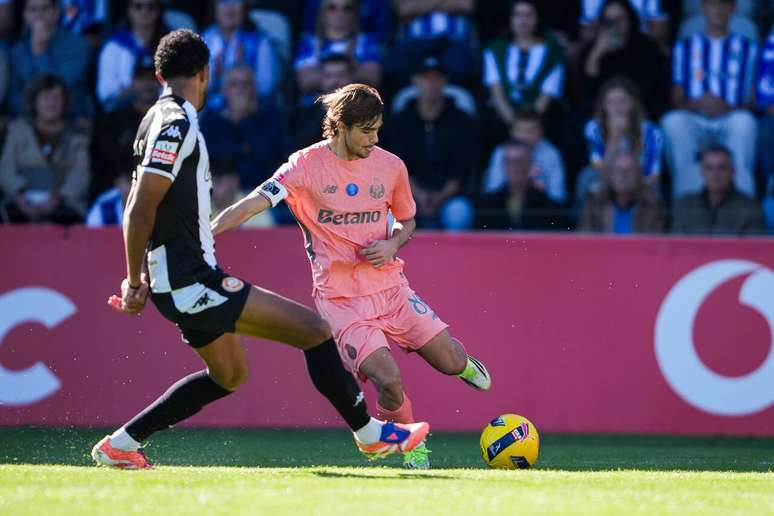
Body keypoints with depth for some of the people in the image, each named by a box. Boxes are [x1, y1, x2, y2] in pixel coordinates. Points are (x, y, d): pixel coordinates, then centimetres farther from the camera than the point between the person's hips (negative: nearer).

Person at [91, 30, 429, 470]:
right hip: (192, 284, -10)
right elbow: (141, 210, -21)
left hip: (183, 280, 10)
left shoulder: (160, 120, 14)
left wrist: (139, 277, 22)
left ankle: (121, 444, 23)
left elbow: (139, 208, 20)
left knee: (230, 375, 24)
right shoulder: (177, 125, -16)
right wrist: (137, 282, -15)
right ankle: (370, 432, 3)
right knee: (313, 329, -8)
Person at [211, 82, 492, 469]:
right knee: (389, 381, -20)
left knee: (454, 364, 2)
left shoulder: (390, 166, 2)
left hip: (390, 286, 4)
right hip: (341, 299, -4)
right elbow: (253, 204, -22)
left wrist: (393, 244, -5)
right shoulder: (307, 165, -12)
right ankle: (413, 450, 9)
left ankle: (458, 360, 42)